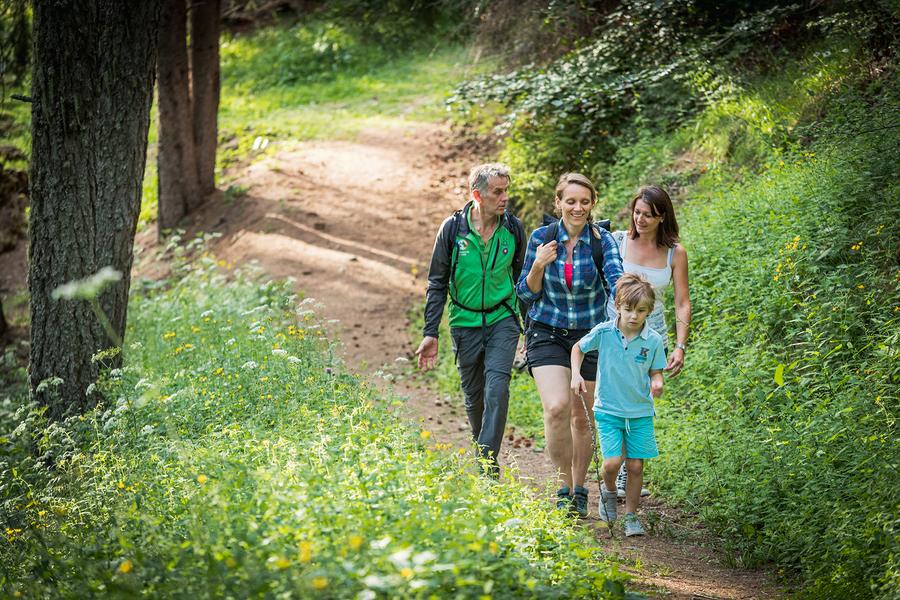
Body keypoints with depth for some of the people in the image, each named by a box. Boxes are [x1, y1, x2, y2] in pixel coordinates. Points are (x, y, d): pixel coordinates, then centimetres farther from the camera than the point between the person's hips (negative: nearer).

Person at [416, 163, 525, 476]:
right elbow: (437, 283, 2)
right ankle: (481, 449, 29)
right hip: (465, 322, 1)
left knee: (497, 386, -19)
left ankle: (488, 459, -19)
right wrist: (430, 333, -2)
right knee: (474, 396, 9)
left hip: (502, 319, 0)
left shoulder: (513, 229, -1)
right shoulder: (453, 228, -6)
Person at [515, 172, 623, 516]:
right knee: (557, 407, -21)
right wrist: (539, 265, -19)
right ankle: (564, 488, -8)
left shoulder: (602, 240, -6)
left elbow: (616, 277, -22)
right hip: (547, 333, 0)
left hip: (590, 336, 1)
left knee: (581, 417, 9)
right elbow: (526, 294, 1)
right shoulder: (541, 238, -3)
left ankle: (579, 491, 27)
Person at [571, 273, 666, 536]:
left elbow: (656, 372, 4)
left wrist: (657, 384, -18)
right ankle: (608, 491, 22)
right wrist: (576, 374, -5)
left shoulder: (653, 340, -8)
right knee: (612, 462, -12)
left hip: (640, 412, 1)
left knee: (636, 465, 3)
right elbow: (578, 348, 8)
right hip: (609, 409, -1)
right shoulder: (603, 332, -10)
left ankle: (631, 517, 19)